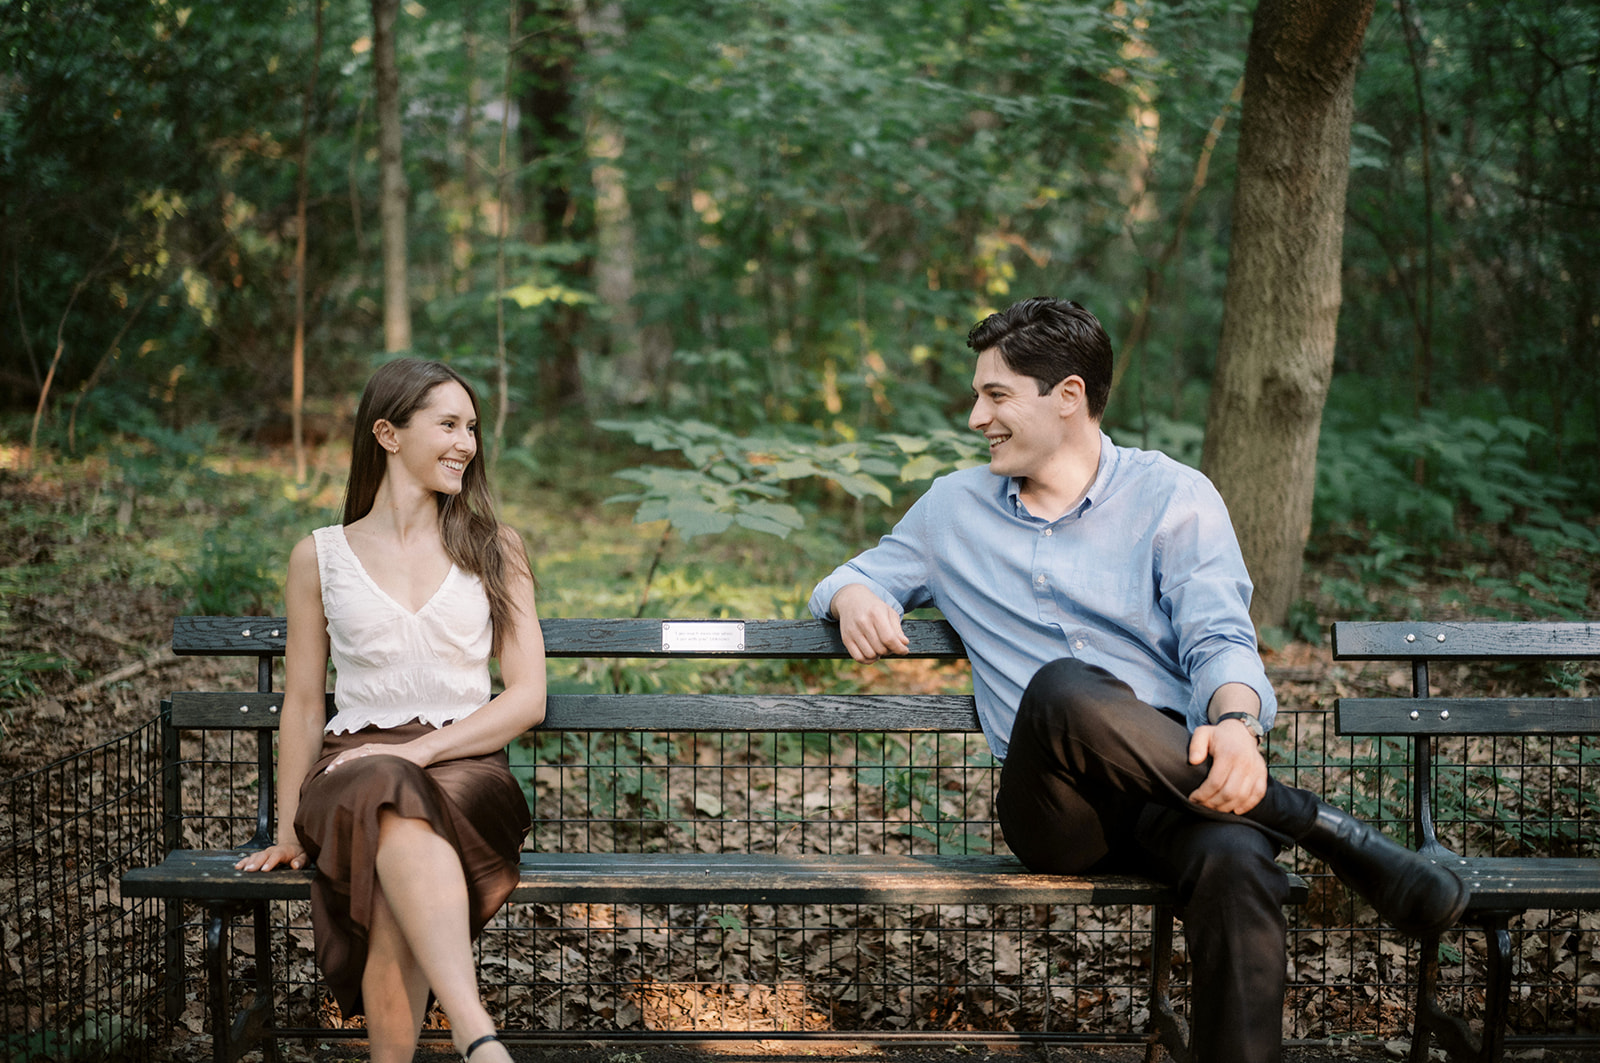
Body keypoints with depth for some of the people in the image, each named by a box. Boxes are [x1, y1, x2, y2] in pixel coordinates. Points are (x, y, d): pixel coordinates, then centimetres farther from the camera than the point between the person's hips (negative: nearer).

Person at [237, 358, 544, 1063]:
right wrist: (289, 829, 4)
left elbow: (526, 698, 5)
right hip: (354, 763, 0)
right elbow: (302, 702, 15)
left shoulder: (495, 550, 14)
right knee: (392, 801, -39)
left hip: (463, 764, 1)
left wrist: (417, 749, -9)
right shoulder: (319, 557, 14)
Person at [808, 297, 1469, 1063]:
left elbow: (1219, 639, -1)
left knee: (1233, 862, -39)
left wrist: (1235, 724, -25)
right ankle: (1322, 830, -24)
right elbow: (856, 577, 31)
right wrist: (852, 597, 4)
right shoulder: (954, 507, 21)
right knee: (1062, 691, -36)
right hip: (1052, 806, 2)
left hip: (1176, 778, -1)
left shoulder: (1173, 497, 10)